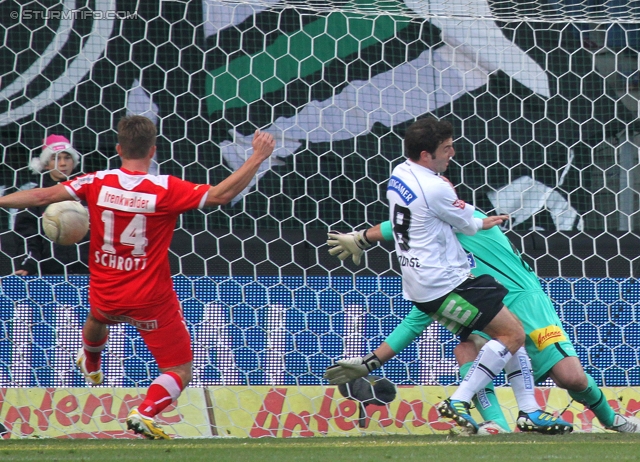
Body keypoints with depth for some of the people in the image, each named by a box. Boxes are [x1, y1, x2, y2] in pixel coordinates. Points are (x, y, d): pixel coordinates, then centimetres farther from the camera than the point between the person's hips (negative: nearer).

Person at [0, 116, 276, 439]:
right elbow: (221, 194, -24)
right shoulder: (166, 189, -19)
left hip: (106, 294, 4)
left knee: (97, 318, 41)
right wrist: (257, 158, -19)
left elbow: (42, 196, -8)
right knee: (180, 371, 4)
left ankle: (90, 364, 69)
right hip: (151, 300, -4)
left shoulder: (97, 183, -10)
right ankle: (145, 413, -20)